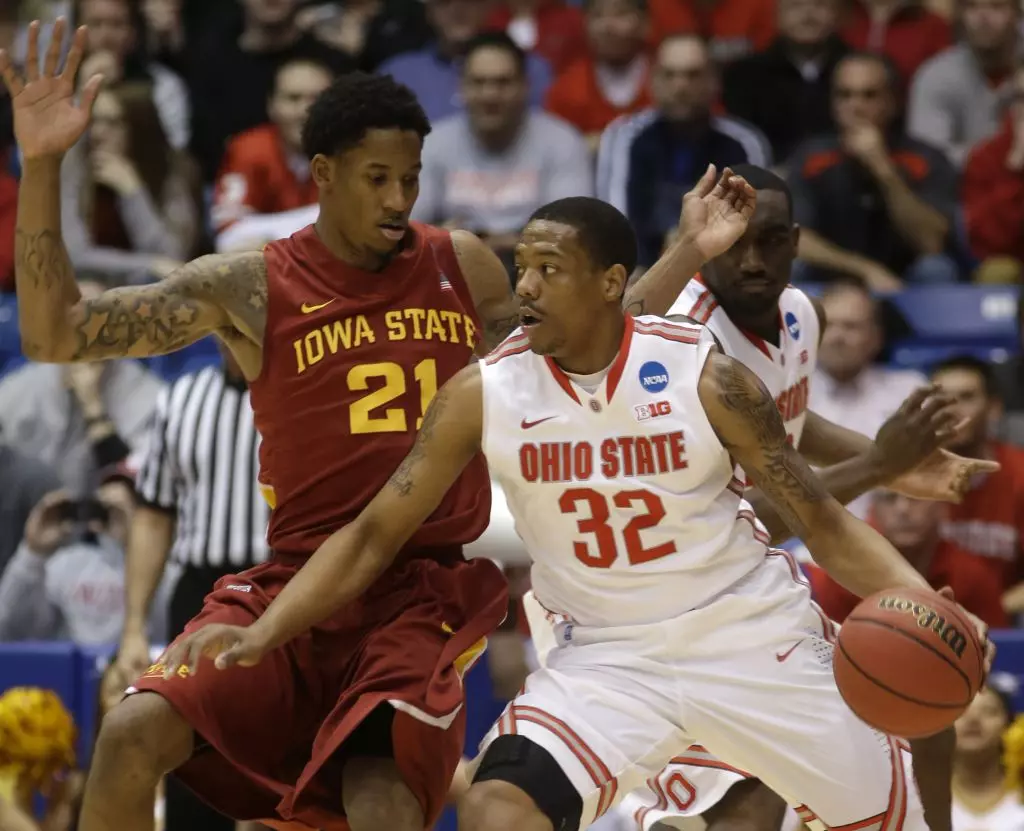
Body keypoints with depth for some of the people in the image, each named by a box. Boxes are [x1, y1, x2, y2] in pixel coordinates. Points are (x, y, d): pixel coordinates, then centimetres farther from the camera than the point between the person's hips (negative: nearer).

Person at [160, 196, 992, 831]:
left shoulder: (705, 375, -16)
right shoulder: (484, 393, -12)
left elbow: (821, 518, -9)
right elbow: (375, 533, -6)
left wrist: (924, 606, -26)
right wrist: (262, 633, -19)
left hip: (752, 637, 0)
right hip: (608, 655, 1)